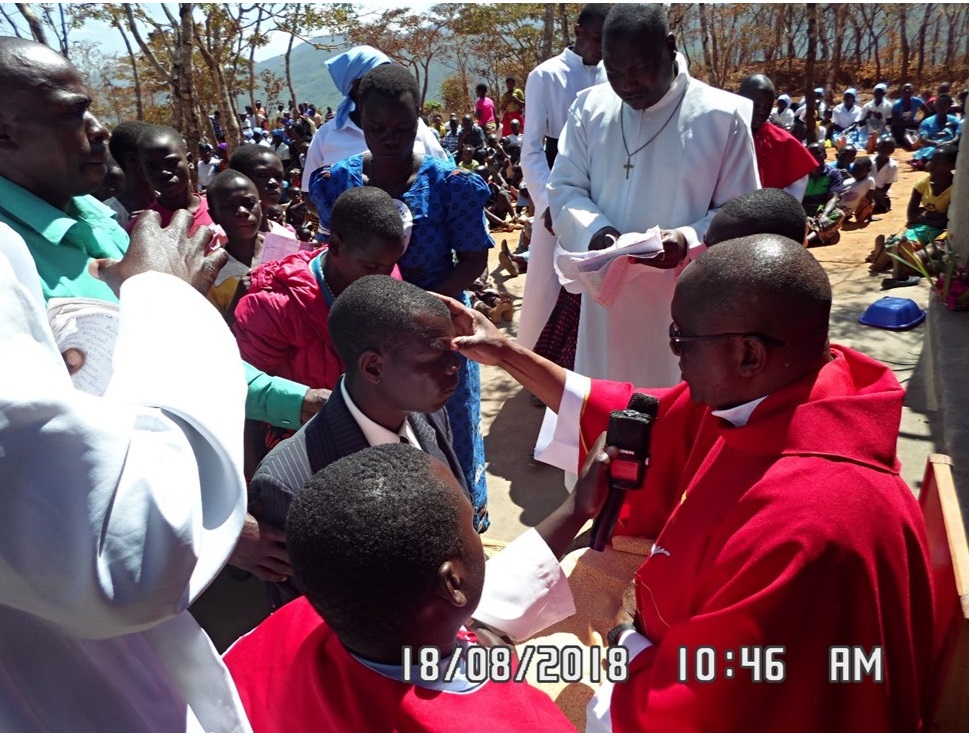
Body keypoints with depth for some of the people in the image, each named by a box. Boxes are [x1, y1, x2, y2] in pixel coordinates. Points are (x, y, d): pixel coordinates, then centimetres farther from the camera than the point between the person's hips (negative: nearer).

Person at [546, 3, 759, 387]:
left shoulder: (723, 115, -6)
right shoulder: (589, 107, 4)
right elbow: (563, 188, 5)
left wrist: (690, 240, -23)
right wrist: (594, 231, -16)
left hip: (686, 305, -2)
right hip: (606, 298, 3)